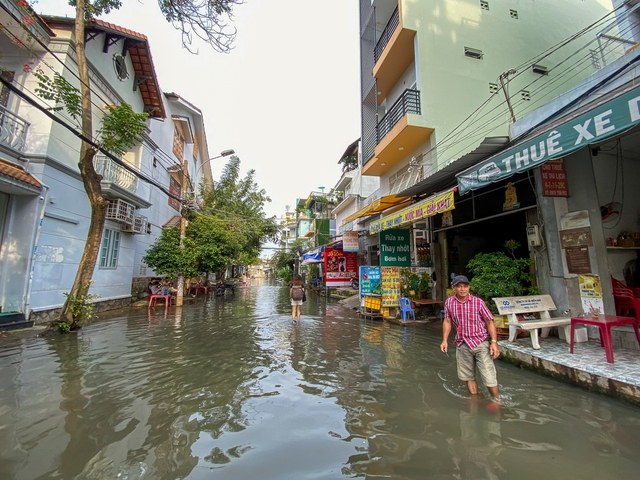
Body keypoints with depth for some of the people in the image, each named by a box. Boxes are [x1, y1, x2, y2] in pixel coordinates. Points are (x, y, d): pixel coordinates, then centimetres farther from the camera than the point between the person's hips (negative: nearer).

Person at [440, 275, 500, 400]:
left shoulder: (478, 302, -11)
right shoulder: (449, 303, -4)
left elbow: (489, 321, -6)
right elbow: (447, 321, 6)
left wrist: (494, 342, -14)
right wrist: (445, 340, 1)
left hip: (481, 342, -3)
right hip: (462, 344, 3)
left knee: (489, 377, -1)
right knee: (467, 376, 15)